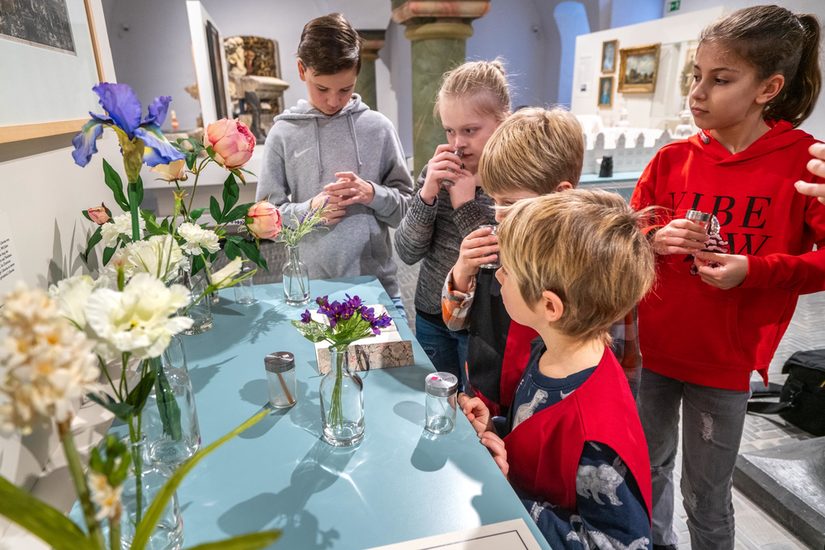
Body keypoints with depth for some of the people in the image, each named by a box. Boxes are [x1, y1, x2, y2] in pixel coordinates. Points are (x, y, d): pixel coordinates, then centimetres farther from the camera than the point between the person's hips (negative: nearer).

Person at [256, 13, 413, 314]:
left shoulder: (378, 127, 0)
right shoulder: (284, 133, -1)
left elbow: (408, 205, 3)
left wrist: (373, 194, -16)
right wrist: (308, 211, -16)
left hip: (378, 282, 1)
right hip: (311, 286, -1)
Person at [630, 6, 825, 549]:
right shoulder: (672, 159, -2)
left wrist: (754, 271, -22)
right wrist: (654, 242, -16)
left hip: (725, 361, -3)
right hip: (651, 347, 4)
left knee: (707, 496, 13)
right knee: (650, 468, 23)